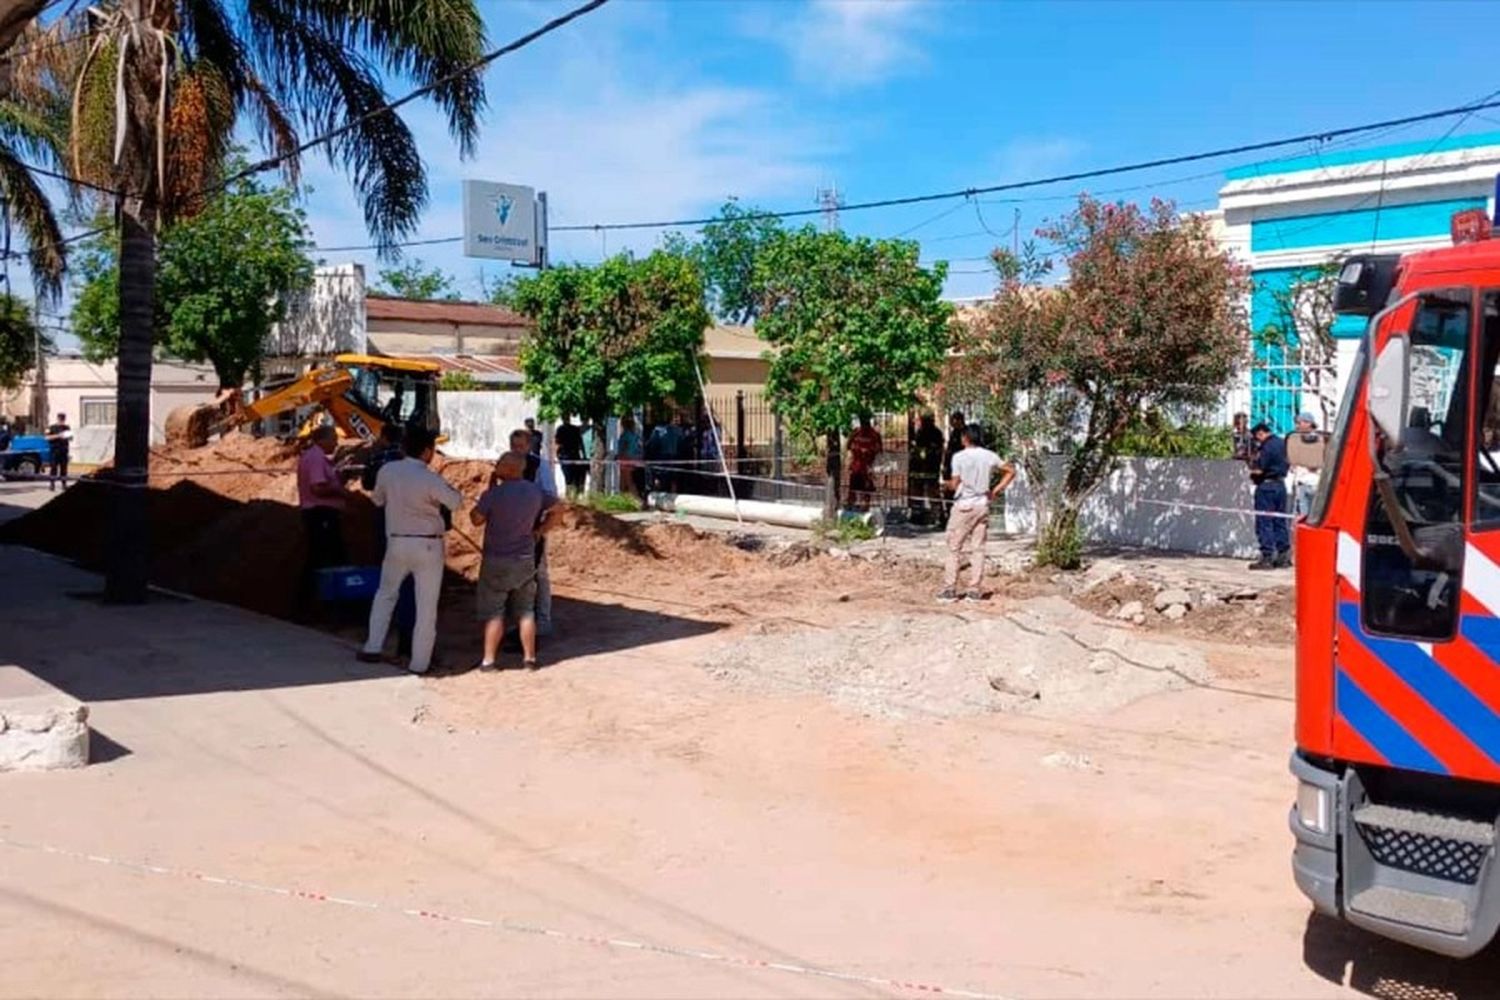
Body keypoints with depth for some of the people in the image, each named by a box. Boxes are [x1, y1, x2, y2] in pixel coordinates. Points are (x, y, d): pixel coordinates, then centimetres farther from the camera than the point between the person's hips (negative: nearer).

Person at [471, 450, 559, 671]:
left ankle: (488, 659, 4)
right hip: (525, 560, 5)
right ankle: (529, 657, 15)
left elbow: (476, 519, -7)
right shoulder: (536, 492, 0)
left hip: (497, 561, -4)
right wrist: (541, 530, 14)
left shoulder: (494, 493, -17)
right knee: (525, 610, 12)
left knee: (493, 612, 3)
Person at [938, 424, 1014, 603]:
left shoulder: (959, 457, -11)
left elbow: (955, 484, -12)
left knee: (954, 549, 3)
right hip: (982, 505, 4)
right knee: (978, 549, 7)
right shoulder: (989, 456, 3)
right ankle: (974, 592, 8)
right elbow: (1011, 471, 11)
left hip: (963, 506, -4)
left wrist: (947, 484, 10)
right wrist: (996, 490, 10)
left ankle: (949, 590, 2)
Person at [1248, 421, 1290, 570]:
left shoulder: (1266, 447, -17)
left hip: (1267, 485, -9)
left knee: (1264, 522, -4)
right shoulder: (1281, 443, 12)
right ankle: (1284, 556, 16)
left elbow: (1259, 470, -20)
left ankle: (1267, 557, -5)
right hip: (1280, 484, 9)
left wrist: (1252, 470, 0)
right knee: (1280, 521, 13)